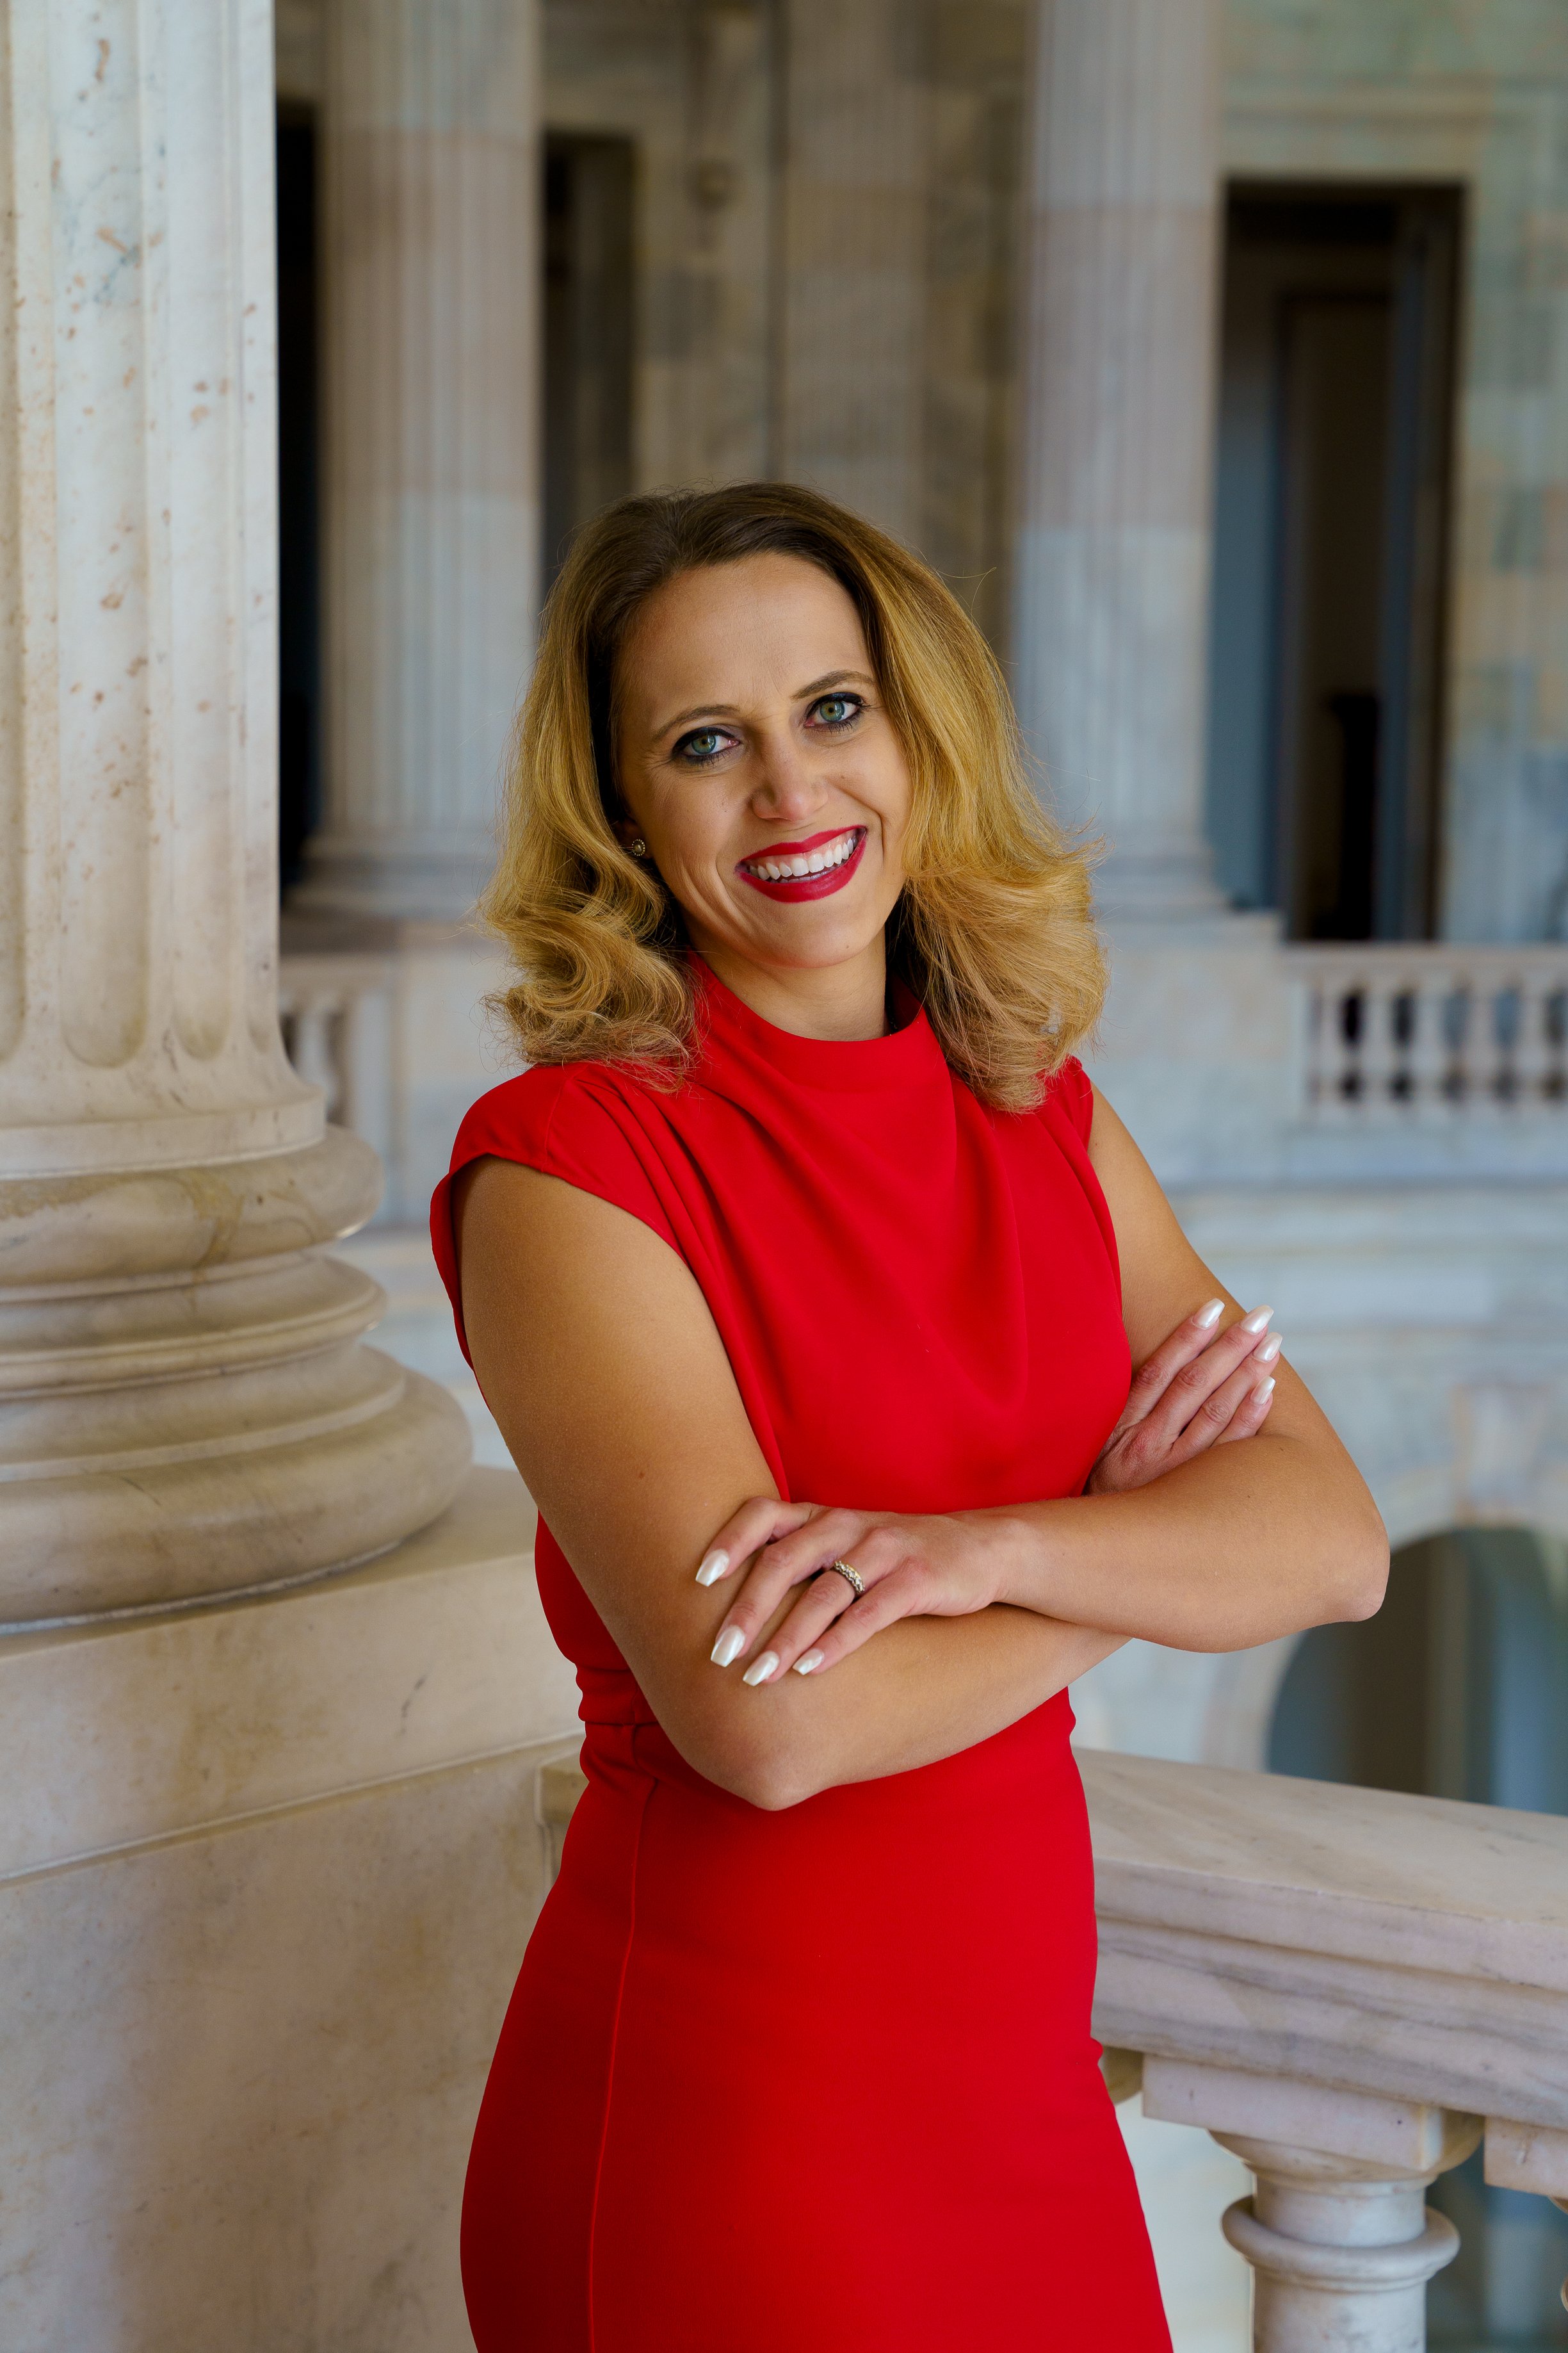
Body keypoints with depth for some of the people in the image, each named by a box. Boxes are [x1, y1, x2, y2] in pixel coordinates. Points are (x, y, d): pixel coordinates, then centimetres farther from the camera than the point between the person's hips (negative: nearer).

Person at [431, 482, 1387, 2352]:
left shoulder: (1042, 1122, 5)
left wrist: (981, 1546, -22)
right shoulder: (563, 1161, -14)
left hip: (1022, 2087, 6)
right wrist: (1133, 1534, -9)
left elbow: (1335, 1541, -5)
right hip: (720, 2110, -5)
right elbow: (766, 1721, -24)